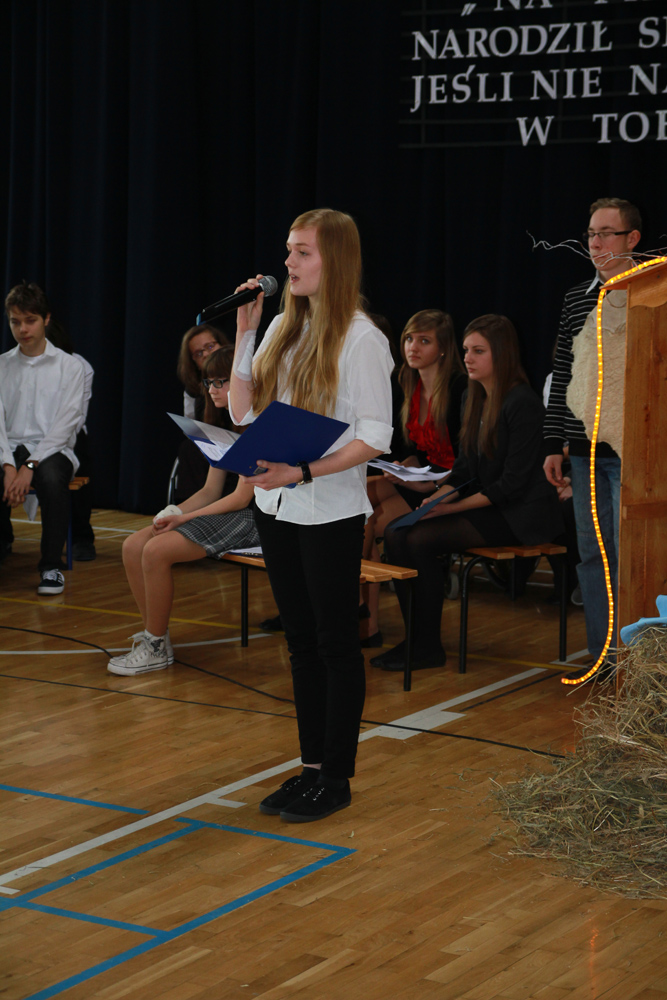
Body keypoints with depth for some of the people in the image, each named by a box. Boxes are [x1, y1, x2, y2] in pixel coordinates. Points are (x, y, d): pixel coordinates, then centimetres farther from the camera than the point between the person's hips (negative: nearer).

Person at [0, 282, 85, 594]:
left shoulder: (68, 366, 4)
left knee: (51, 478, -38)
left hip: (52, 449, -2)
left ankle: (52, 566, -26)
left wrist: (30, 466, -18)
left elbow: (66, 422, -6)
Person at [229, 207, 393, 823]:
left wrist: (302, 472, -25)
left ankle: (336, 778, 10)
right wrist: (244, 334, 0)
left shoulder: (360, 339, -11)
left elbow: (375, 438, -15)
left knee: (336, 644, 2)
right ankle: (312, 766, 23)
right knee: (302, 641, 14)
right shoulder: (283, 328, 10)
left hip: (331, 513, -7)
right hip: (276, 507, 7)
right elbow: (243, 412, 8)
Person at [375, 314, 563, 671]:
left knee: (421, 540, -22)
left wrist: (452, 507, -20)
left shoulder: (523, 404, -16)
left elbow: (513, 484, -19)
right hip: (479, 504, 9)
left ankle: (428, 647, -11)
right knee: (396, 532, -10)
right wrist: (434, 499, -4)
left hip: (518, 515, -9)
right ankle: (416, 637, -7)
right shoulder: (473, 398, 11)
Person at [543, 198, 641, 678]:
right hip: (586, 450, 5)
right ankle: (600, 655, 18)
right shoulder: (577, 299, 12)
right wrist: (555, 445, 12)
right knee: (592, 553, 9)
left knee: (630, 555, -5)